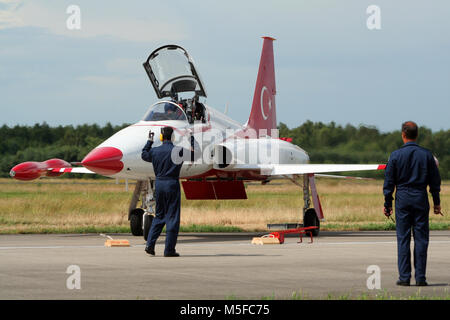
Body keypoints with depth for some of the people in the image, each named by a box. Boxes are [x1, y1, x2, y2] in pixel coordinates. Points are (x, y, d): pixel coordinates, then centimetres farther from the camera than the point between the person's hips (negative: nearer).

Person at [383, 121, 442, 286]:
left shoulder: (396, 155, -3)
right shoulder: (426, 155, 1)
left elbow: (389, 182, -1)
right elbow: (435, 181, 5)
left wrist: (387, 204, 7)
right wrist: (437, 202, 13)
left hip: (402, 198, -1)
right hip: (421, 198, 1)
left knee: (403, 239, 2)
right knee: (421, 238, 4)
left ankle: (404, 277, -1)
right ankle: (420, 277, 2)